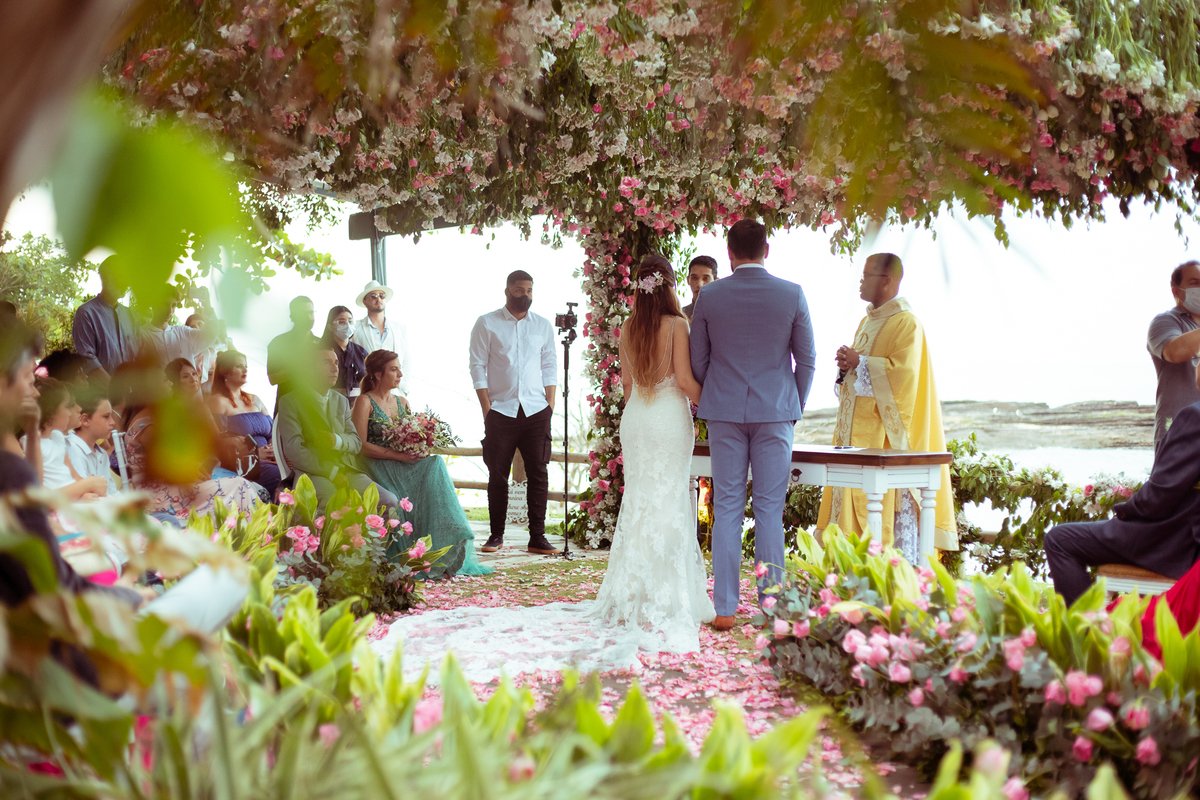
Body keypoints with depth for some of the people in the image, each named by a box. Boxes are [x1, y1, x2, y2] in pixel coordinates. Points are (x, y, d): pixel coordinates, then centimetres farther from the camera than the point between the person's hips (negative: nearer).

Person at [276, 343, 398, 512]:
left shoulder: (342, 401, 22)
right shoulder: (289, 401, 3)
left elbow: (357, 443, 16)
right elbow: (293, 449, -8)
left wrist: (338, 441, -9)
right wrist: (331, 472, -15)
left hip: (348, 472, 6)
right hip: (313, 473, -6)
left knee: (389, 500, -20)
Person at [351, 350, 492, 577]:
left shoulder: (401, 403, 20)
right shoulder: (364, 402, -1)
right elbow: (360, 445, -11)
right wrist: (397, 455, -19)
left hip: (403, 465, 6)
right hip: (377, 467, -6)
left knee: (435, 465, -25)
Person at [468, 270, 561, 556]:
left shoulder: (543, 325, 13)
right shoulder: (486, 324, 4)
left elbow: (550, 367, 13)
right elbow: (477, 366, 1)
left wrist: (550, 406, 3)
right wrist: (487, 410, -6)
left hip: (536, 412, 2)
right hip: (500, 411, -2)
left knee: (539, 474, -1)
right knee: (498, 475, 3)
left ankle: (537, 537, 5)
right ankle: (496, 535, 14)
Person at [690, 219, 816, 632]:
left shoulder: (710, 296, -1)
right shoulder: (792, 294, -2)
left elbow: (697, 360, 5)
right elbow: (806, 359, 2)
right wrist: (795, 408, 15)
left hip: (725, 412, 1)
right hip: (775, 412, -1)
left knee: (727, 509, 5)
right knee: (770, 511, 4)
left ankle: (725, 609, 6)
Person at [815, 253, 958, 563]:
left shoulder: (906, 323, -10)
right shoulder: (868, 321, 19)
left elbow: (904, 372, -21)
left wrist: (859, 363, -15)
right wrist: (847, 364, 3)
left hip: (885, 433, -9)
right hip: (857, 428, 9)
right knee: (852, 499, 7)